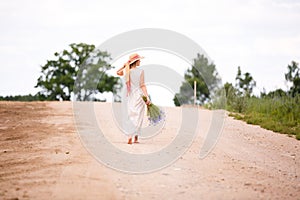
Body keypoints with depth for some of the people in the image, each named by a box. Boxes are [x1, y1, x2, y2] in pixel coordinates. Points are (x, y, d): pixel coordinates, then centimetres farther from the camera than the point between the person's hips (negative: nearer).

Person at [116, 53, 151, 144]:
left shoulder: (126, 71, 1)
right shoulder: (140, 71, -6)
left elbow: (117, 72, 21)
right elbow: (142, 85, -9)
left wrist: (124, 65, 14)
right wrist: (147, 97, -8)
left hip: (129, 96, 3)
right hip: (138, 95, -3)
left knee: (129, 116, 8)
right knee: (137, 116, 2)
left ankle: (130, 135, -5)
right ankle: (135, 137, -7)